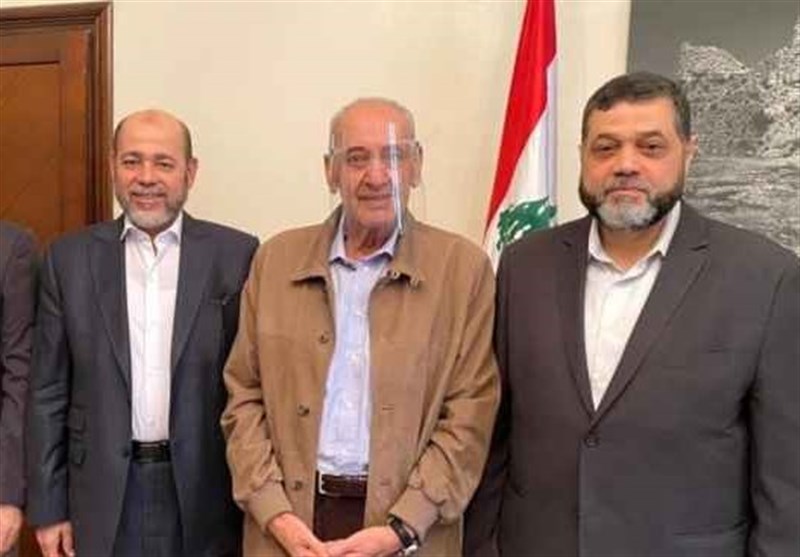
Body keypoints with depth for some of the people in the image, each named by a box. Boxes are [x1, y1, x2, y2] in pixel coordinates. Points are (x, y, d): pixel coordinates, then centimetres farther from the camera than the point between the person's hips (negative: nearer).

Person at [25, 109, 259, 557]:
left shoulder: (236, 254, -4)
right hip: (104, 494, 2)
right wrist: (48, 507, 2)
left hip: (204, 491, -1)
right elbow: (49, 393, 3)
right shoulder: (70, 258, 1)